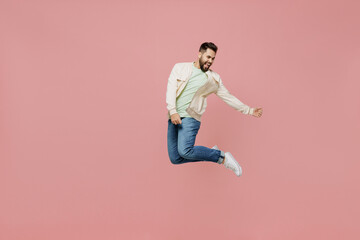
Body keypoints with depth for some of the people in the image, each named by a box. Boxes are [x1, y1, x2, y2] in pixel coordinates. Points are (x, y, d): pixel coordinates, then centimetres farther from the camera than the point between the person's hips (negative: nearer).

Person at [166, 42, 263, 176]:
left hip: (190, 117, -3)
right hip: (173, 117, 3)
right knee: (175, 159, -2)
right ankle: (211, 153, 15)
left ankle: (222, 157, -7)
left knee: (185, 151, -27)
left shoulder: (213, 78, 11)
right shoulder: (180, 67, 10)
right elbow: (171, 89, 0)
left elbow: (228, 97, 18)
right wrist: (173, 111, -14)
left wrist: (249, 110, 18)